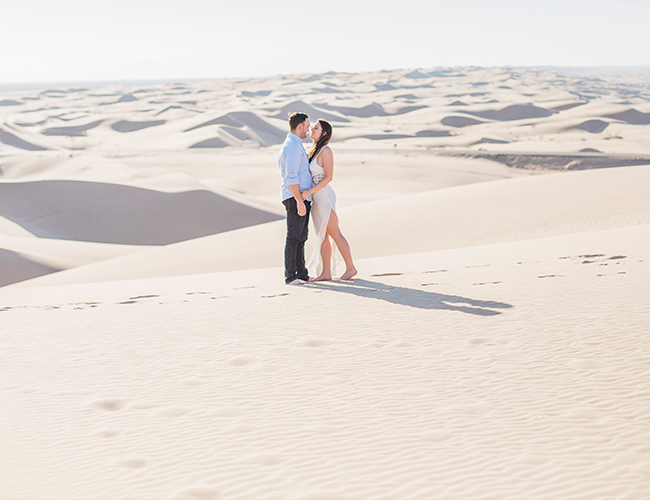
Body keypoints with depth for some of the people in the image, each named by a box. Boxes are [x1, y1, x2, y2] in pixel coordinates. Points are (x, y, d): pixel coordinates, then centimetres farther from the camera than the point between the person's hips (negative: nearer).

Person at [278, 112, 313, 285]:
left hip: (301, 198, 10)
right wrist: (299, 201, -23)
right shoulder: (293, 146, -14)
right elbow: (291, 177, -21)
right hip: (296, 198, -10)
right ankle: (290, 276, -8)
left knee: (301, 237, 11)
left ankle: (301, 274, 14)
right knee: (293, 237, -9)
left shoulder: (290, 145, 19)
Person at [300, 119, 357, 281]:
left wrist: (310, 191, -21)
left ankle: (350, 267, 4)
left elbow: (329, 177, -17)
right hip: (315, 199, 9)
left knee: (335, 234, -4)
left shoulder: (326, 151, -12)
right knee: (322, 237, 7)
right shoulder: (315, 151, 15)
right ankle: (325, 273, 8)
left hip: (324, 196, -9)